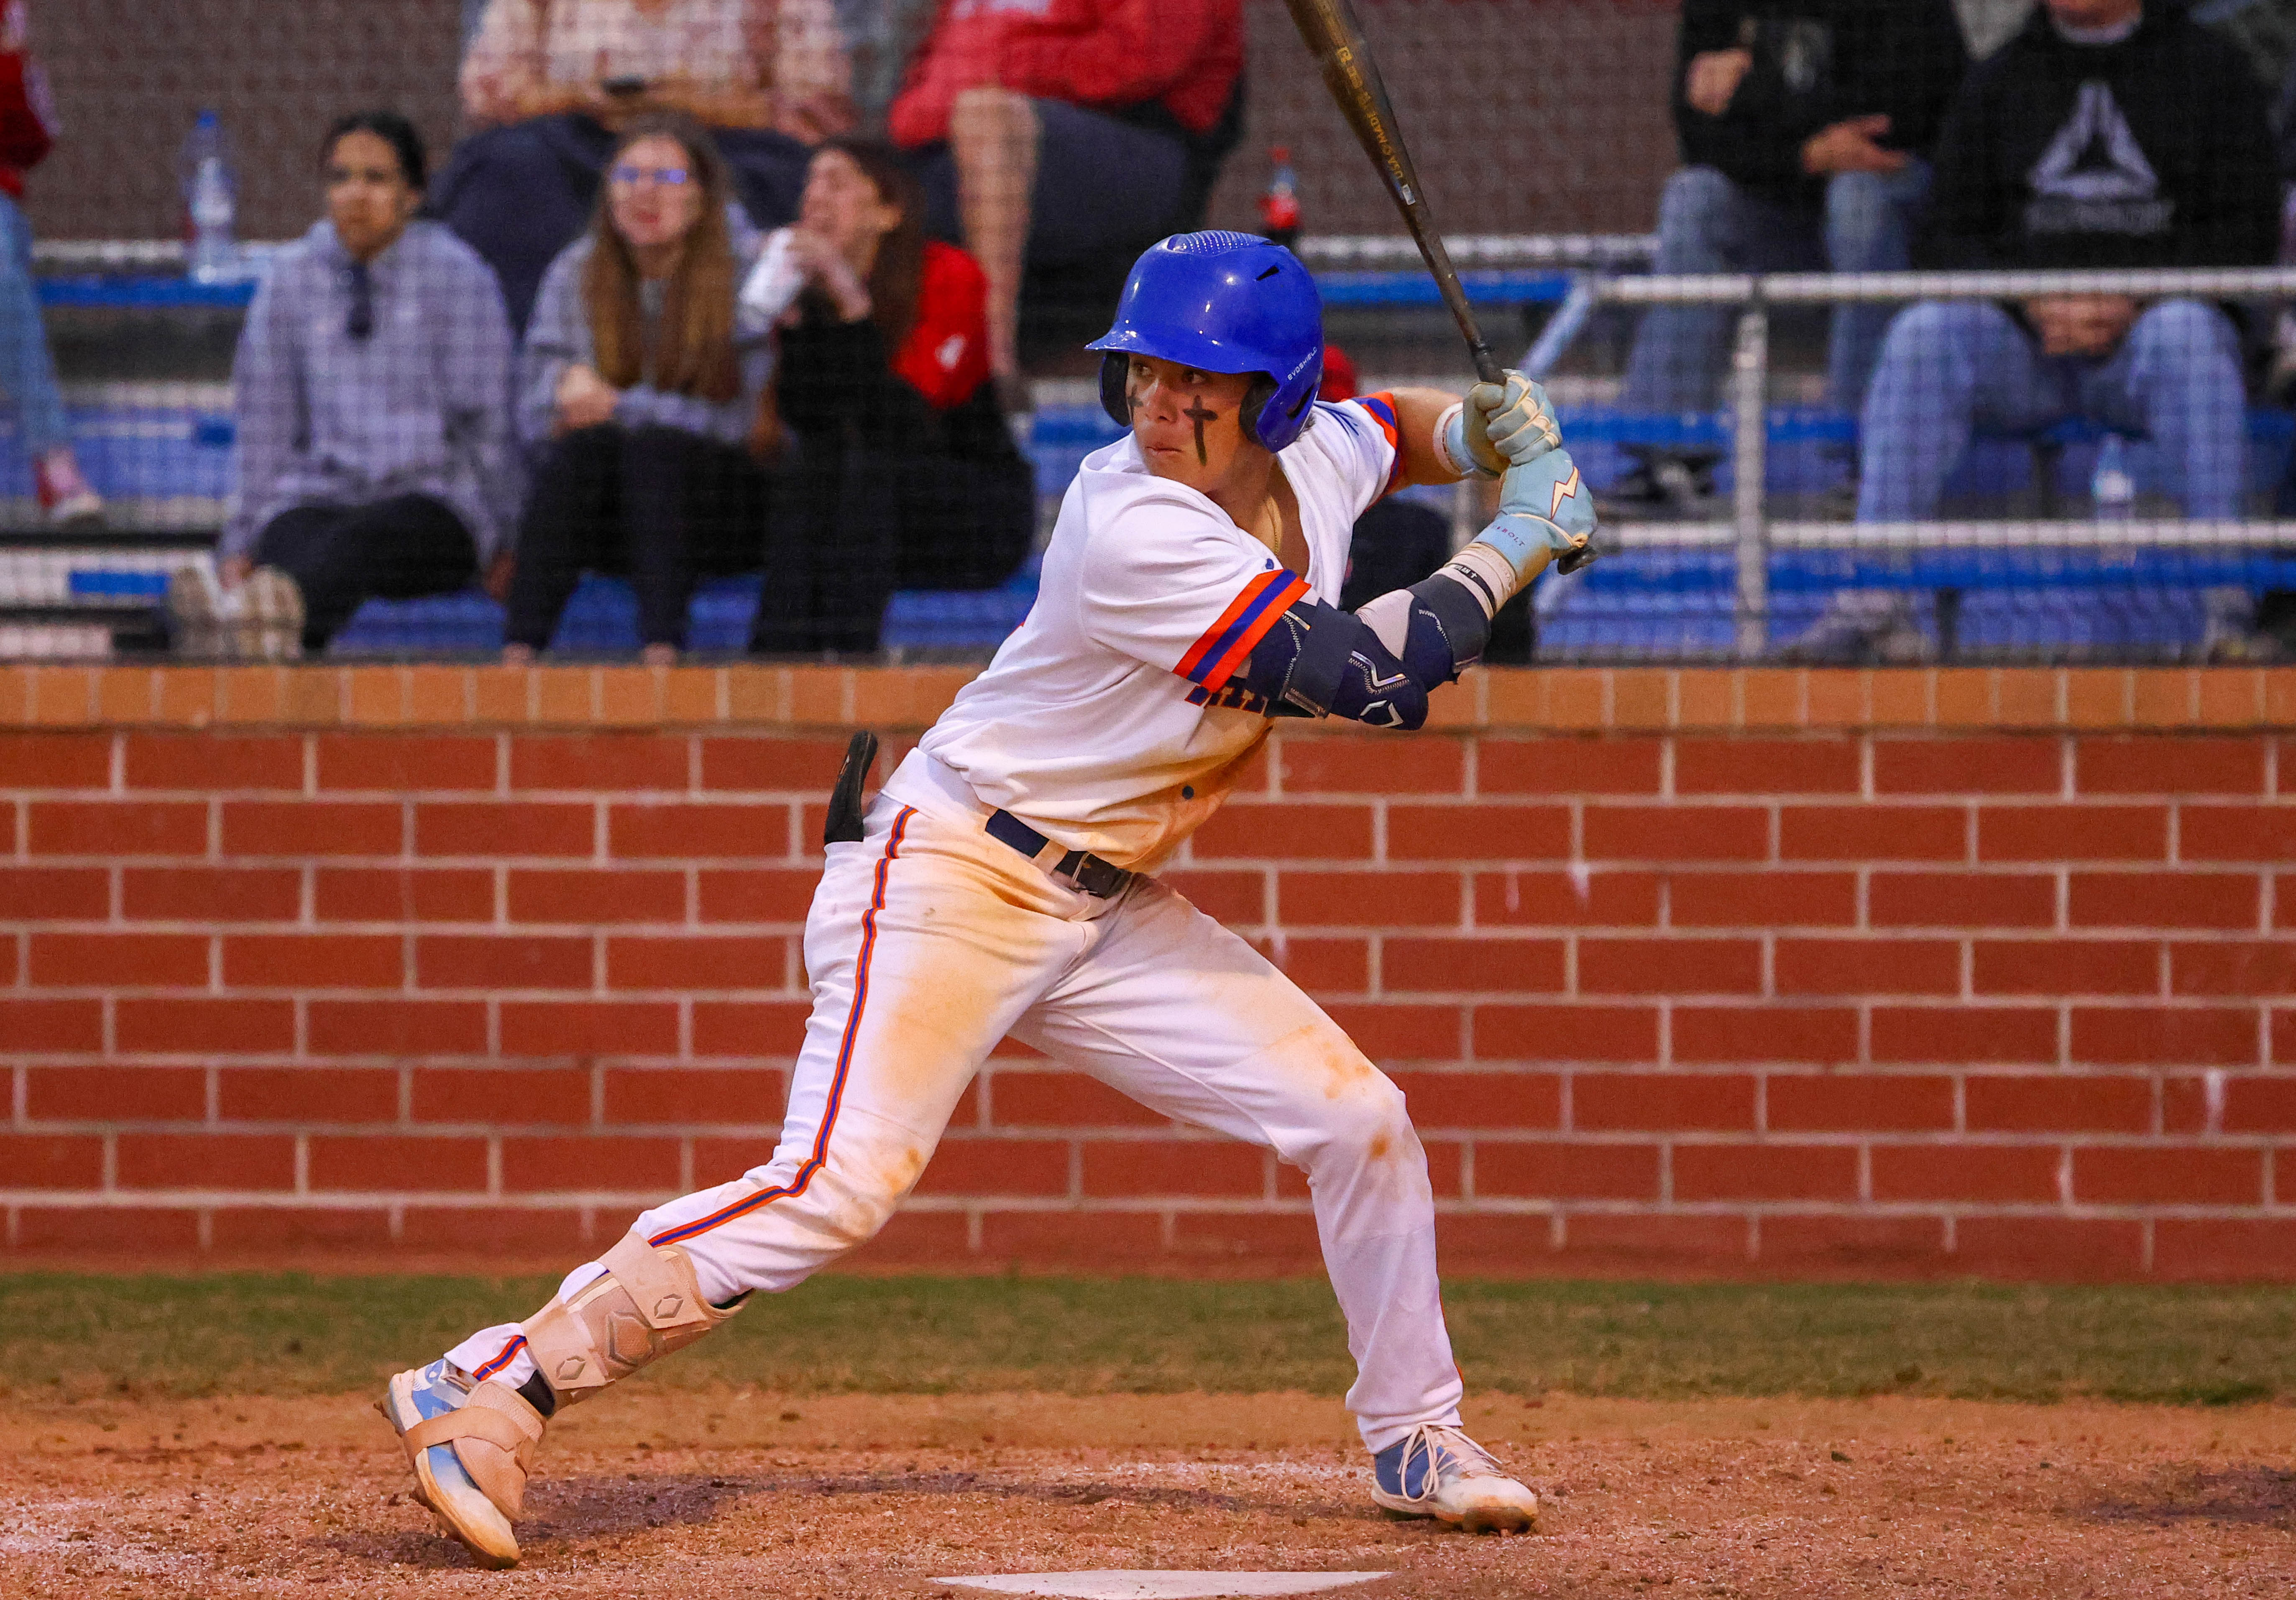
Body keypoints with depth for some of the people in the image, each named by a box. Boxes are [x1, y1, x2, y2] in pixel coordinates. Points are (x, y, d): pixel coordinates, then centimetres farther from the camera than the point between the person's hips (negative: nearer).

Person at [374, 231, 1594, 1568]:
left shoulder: (1312, 465, -1)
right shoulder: (1138, 531, -26)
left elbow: (1387, 429, 26)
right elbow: (1378, 680, -25)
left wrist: (1481, 429, 3)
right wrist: (1517, 542, -15)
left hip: (1111, 908, 8)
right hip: (951, 880, -8)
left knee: (1361, 1123, 4)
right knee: (837, 1190, -23)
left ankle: (1416, 1443, 22)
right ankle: (494, 1394, -22)